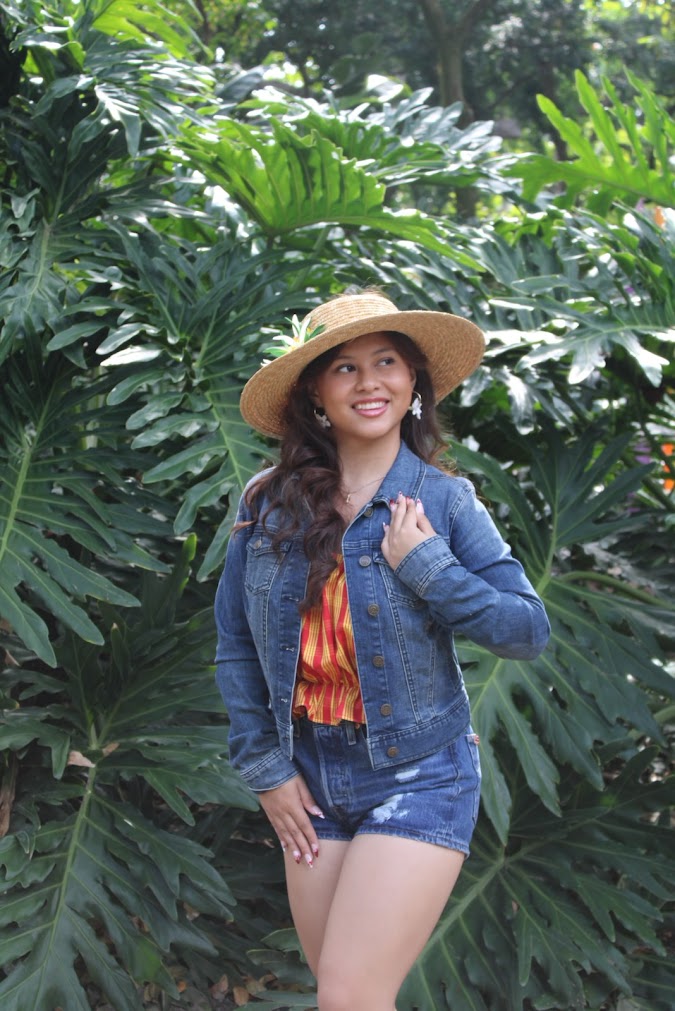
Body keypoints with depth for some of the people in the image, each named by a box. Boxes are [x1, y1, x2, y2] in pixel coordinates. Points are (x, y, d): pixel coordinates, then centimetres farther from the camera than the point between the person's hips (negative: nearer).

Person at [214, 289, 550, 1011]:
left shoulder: (445, 501, -5)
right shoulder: (268, 503, 0)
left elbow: (530, 632, -7)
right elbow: (234, 645, 5)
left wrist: (426, 566, -16)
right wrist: (263, 768, 2)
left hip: (418, 777, -3)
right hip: (310, 780, 3)